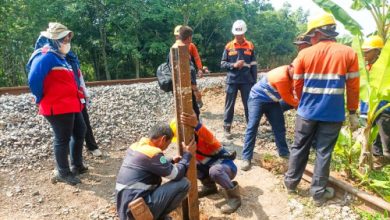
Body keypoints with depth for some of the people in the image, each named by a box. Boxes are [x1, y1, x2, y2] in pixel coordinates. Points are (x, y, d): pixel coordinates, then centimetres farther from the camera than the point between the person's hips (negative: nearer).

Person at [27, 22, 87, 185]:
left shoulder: (59, 56, 15)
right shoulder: (46, 56, -15)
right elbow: (34, 79, -23)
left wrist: (78, 98, 15)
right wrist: (41, 99, -10)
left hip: (71, 104, 10)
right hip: (57, 107, -10)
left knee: (80, 132, 17)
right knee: (63, 139, 1)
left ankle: (77, 165, 32)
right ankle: (63, 173, 16)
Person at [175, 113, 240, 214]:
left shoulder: (202, 137, -24)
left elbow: (210, 139, -50)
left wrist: (196, 124, -69)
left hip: (228, 167, -7)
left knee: (214, 170, -41)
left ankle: (234, 196, -16)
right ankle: (209, 186, 9)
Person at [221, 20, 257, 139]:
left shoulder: (250, 46, 5)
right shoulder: (228, 46, 3)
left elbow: (253, 65, 7)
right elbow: (222, 64, 4)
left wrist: (254, 81, 4)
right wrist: (233, 65, -14)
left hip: (247, 81, 1)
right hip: (232, 80, 0)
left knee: (249, 105, 5)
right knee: (229, 105, 5)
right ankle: (227, 128, 14)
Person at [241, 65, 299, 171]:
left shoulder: (290, 74, -2)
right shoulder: (282, 77, -30)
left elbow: (289, 93, 7)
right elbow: (287, 98, -19)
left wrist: (295, 103, -7)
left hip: (272, 100, 9)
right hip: (258, 98, -9)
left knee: (279, 127, 8)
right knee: (252, 126, -15)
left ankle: (284, 153, 23)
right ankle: (246, 158, -13)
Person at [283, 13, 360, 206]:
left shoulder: (304, 54, -2)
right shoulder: (349, 53, -2)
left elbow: (297, 85, 4)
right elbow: (353, 87, -1)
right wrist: (353, 112, 9)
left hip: (307, 111, 1)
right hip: (333, 113, 0)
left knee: (299, 148, 14)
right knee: (323, 152, 8)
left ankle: (291, 182, 28)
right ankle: (318, 193, 19)